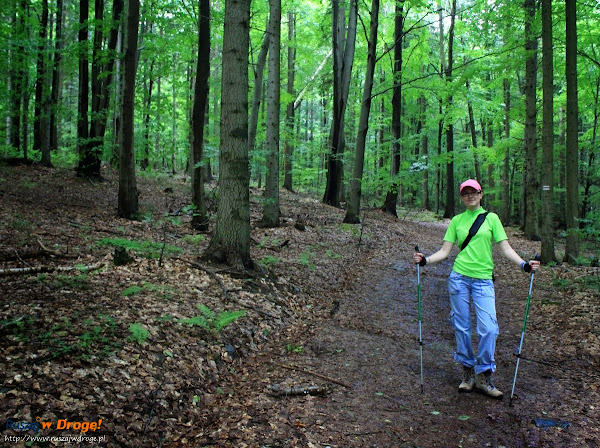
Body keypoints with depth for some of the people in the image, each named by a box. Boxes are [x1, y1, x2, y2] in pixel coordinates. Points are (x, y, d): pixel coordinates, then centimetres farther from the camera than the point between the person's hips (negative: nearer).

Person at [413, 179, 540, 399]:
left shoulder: (491, 218, 7)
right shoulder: (456, 220, 10)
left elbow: (506, 248, 3)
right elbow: (445, 251, 7)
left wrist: (524, 264, -13)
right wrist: (425, 260, -9)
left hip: (483, 280, -1)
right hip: (459, 277, 1)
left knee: (488, 328, -9)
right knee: (461, 326, 3)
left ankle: (483, 376, 5)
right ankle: (467, 371, 18)